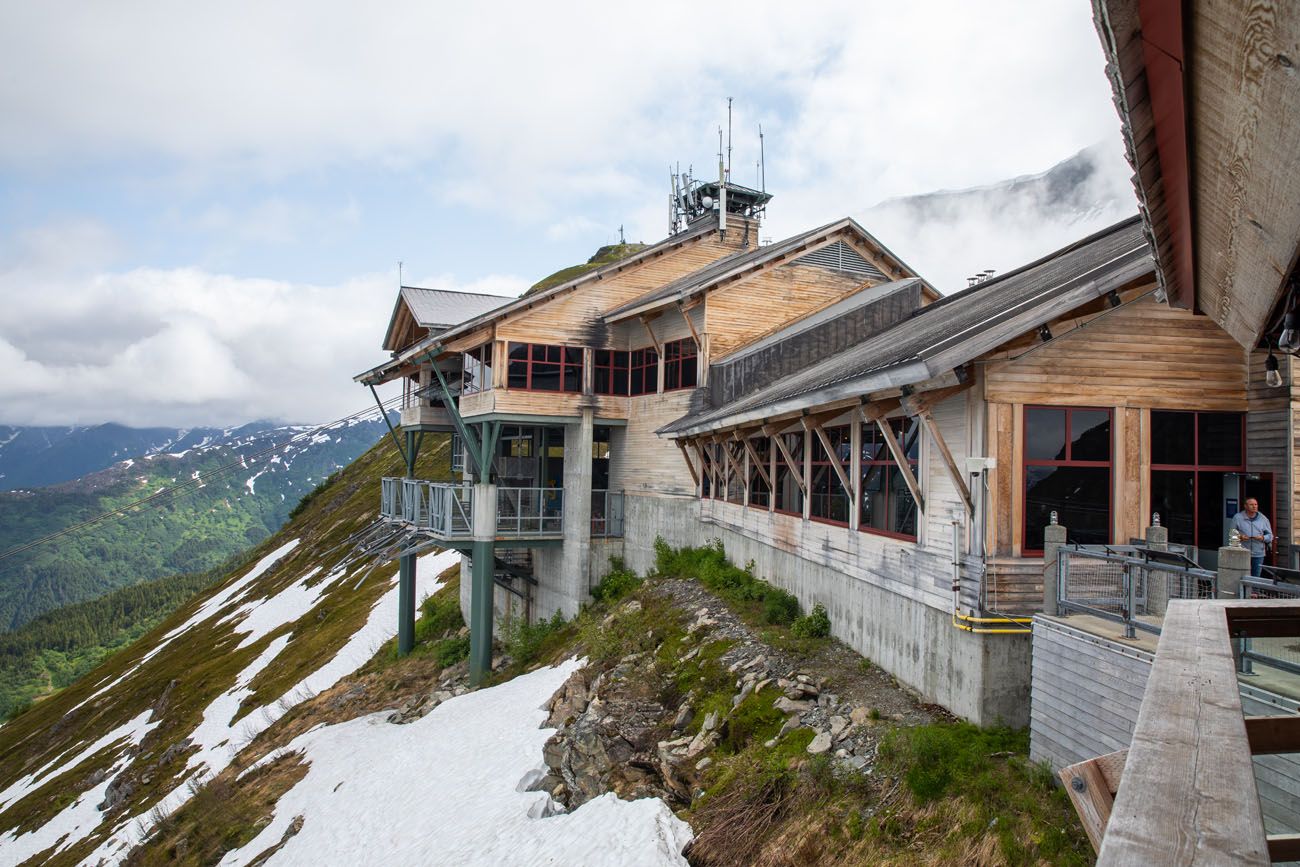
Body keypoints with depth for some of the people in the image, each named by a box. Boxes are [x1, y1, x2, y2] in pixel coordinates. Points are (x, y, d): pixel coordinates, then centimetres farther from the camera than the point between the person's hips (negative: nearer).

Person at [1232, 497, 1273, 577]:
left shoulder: (1263, 519, 9)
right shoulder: (1237, 518, 3)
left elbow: (1270, 535, 11)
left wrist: (1263, 538, -10)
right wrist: (1239, 537, -15)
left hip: (1258, 554, 2)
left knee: (1256, 577, 5)